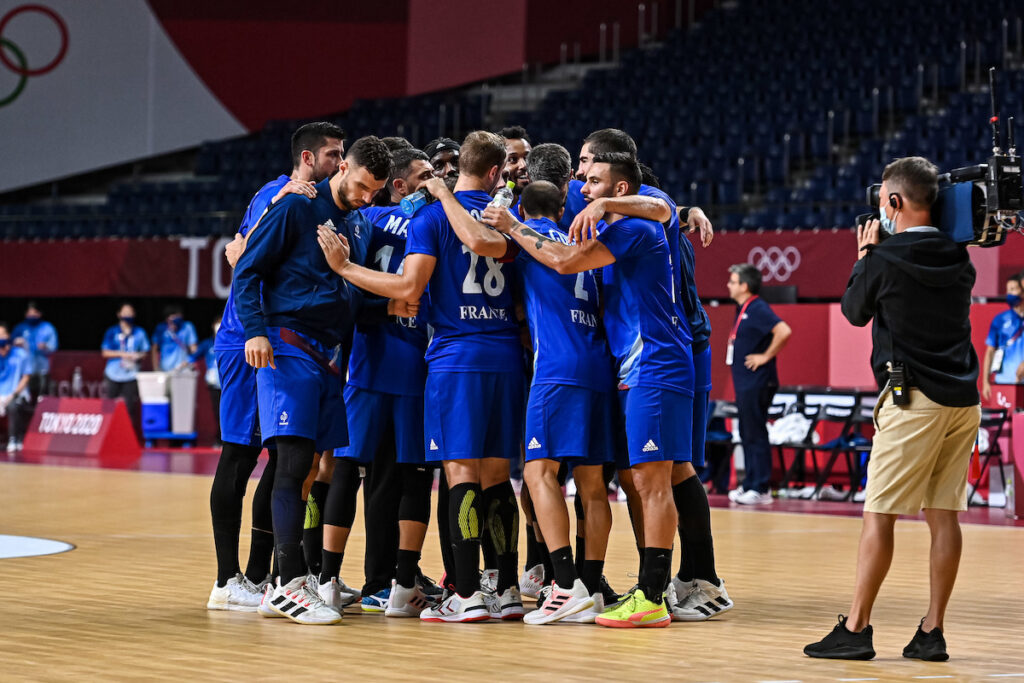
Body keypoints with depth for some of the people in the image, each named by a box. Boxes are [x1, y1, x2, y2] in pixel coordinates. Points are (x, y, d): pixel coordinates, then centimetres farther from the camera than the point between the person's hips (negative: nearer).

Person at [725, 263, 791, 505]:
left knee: (756, 436, -7)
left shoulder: (758, 309, -15)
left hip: (757, 383, -10)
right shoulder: (742, 310, 15)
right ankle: (749, 484, 18)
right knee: (747, 435, 13)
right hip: (744, 383, 10)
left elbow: (784, 331, -28)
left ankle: (761, 489, -5)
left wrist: (766, 356, -20)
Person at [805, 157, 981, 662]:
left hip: (914, 399, -6)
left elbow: (854, 311, 7)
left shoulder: (884, 259, -9)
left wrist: (864, 256, 20)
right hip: (965, 401, 6)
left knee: (879, 515, -2)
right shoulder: (958, 257, 8)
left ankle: (856, 629, -2)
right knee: (943, 515, 6)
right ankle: (932, 633, 7)